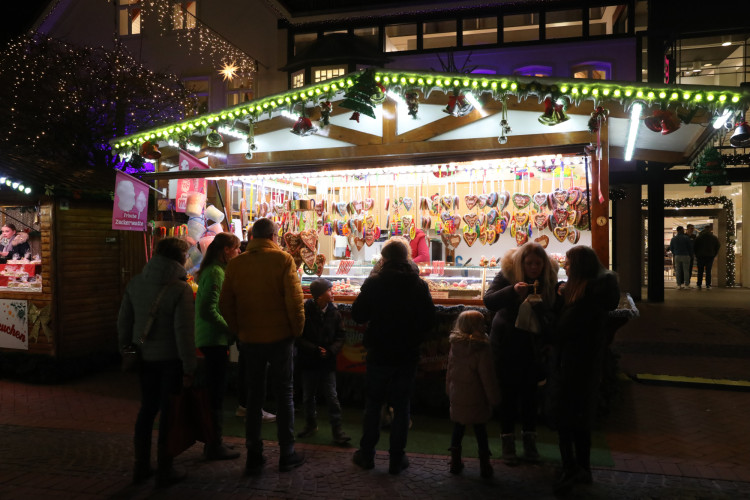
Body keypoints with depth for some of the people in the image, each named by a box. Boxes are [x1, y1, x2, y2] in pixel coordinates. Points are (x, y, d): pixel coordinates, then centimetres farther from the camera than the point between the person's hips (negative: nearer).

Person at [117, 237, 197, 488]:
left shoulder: (135, 283, 3)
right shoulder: (180, 289, -17)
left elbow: (123, 321, 10)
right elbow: (184, 332, -19)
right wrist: (189, 368, -14)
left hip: (144, 357, 6)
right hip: (171, 359, -6)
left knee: (147, 408, 18)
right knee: (169, 412, 5)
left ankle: (141, 466, 28)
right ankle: (164, 471, 15)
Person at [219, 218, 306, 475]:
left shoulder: (235, 263, 0)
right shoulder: (283, 259, -9)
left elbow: (225, 304, 2)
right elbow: (295, 299, -14)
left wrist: (239, 330, 13)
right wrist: (297, 329, -1)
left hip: (250, 339, 3)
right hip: (280, 337, -3)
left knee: (254, 396, 14)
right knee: (284, 394, 10)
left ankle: (254, 456, 19)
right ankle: (287, 454, 17)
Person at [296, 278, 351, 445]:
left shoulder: (334, 313, -3)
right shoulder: (305, 311, -11)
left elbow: (340, 336, 0)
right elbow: (298, 337, -10)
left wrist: (331, 351, -15)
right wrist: (315, 350, -18)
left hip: (328, 362, 1)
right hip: (309, 362, -1)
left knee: (332, 397, 1)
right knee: (308, 396, 13)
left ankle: (337, 429, 10)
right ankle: (311, 424, 33)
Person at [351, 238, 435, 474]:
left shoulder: (373, 283, -10)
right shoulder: (419, 285, -6)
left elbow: (358, 315, -6)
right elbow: (429, 321, -1)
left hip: (379, 355, -1)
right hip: (407, 356, 1)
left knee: (372, 405, 14)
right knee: (401, 406, 10)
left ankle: (367, 455, 22)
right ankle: (396, 459, 16)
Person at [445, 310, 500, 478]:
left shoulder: (454, 346, -1)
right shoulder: (483, 349, -18)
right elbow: (488, 378, -15)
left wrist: (449, 392, 19)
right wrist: (494, 399, -5)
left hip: (457, 398, 4)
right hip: (476, 400, -4)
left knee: (458, 430, 15)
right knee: (480, 432, 8)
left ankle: (455, 462, 22)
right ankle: (484, 466, 16)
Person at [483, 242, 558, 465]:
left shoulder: (549, 279, -5)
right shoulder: (507, 274, -15)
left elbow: (552, 312, 2)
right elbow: (489, 301, -27)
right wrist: (513, 290, -41)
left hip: (533, 344, 2)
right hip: (507, 343, -2)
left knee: (530, 392, 10)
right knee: (509, 392, 3)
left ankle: (530, 440, 25)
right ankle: (508, 442, 16)